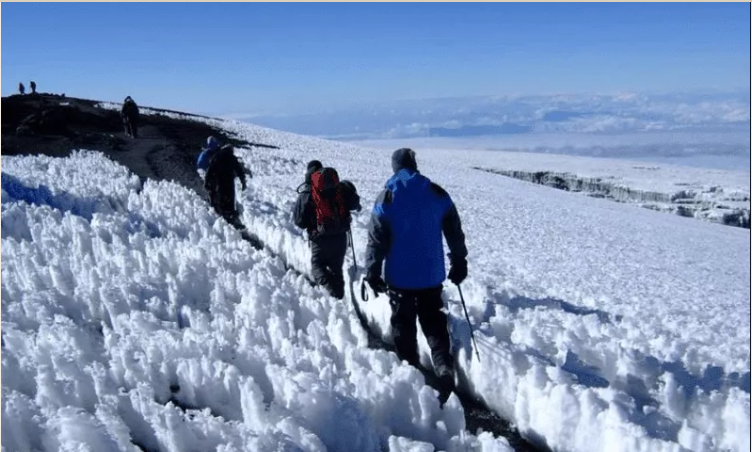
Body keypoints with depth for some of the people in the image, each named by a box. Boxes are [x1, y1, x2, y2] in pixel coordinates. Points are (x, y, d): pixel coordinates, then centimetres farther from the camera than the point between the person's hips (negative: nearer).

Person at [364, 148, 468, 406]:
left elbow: (376, 240, -7)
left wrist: (372, 274, 0)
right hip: (432, 275, 3)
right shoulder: (437, 194, 0)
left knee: (403, 326, 13)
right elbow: (455, 233, 5)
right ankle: (445, 371, -5)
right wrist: (459, 263, 16)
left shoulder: (387, 197, -7)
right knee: (434, 325, 13)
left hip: (399, 276, -2)